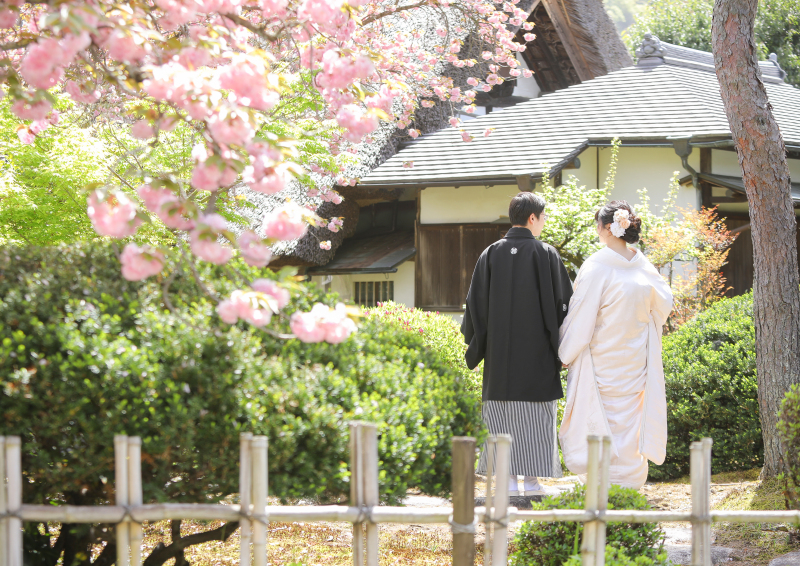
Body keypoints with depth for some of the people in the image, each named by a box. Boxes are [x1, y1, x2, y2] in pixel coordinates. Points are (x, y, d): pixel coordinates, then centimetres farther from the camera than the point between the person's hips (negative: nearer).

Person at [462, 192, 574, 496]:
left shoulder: (490, 255, 1)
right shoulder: (546, 254, -7)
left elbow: (476, 303, 4)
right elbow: (562, 301, -7)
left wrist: (476, 344, 12)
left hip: (499, 353, 3)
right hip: (537, 353, -2)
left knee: (503, 416, 7)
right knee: (535, 417, 3)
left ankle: (508, 479, 5)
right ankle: (532, 479, 2)